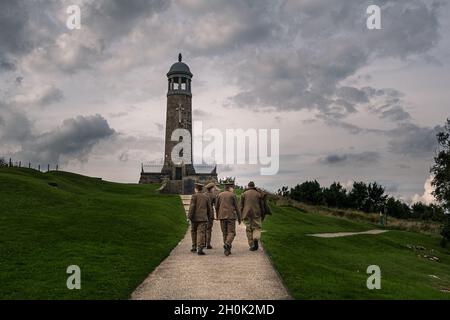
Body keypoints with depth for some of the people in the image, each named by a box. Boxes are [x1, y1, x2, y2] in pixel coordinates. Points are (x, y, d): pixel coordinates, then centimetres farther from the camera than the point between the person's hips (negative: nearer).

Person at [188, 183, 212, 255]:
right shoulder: (206, 197, 7)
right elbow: (209, 208, 10)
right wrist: (208, 217, 22)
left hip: (194, 218, -1)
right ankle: (200, 249, -13)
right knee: (201, 233, -3)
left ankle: (194, 247, 24)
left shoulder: (194, 196, -4)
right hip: (203, 218, 1)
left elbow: (192, 207, -11)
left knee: (194, 232, 16)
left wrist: (189, 216, -8)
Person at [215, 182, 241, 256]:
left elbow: (216, 207, 10)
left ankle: (227, 250, 9)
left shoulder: (220, 195, 7)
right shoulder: (233, 195, -3)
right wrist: (239, 218, 5)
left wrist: (217, 216, 23)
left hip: (222, 216, 4)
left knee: (225, 233, 10)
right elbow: (236, 207, -2)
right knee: (231, 232, 0)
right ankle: (227, 244, -25)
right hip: (231, 216, -4)